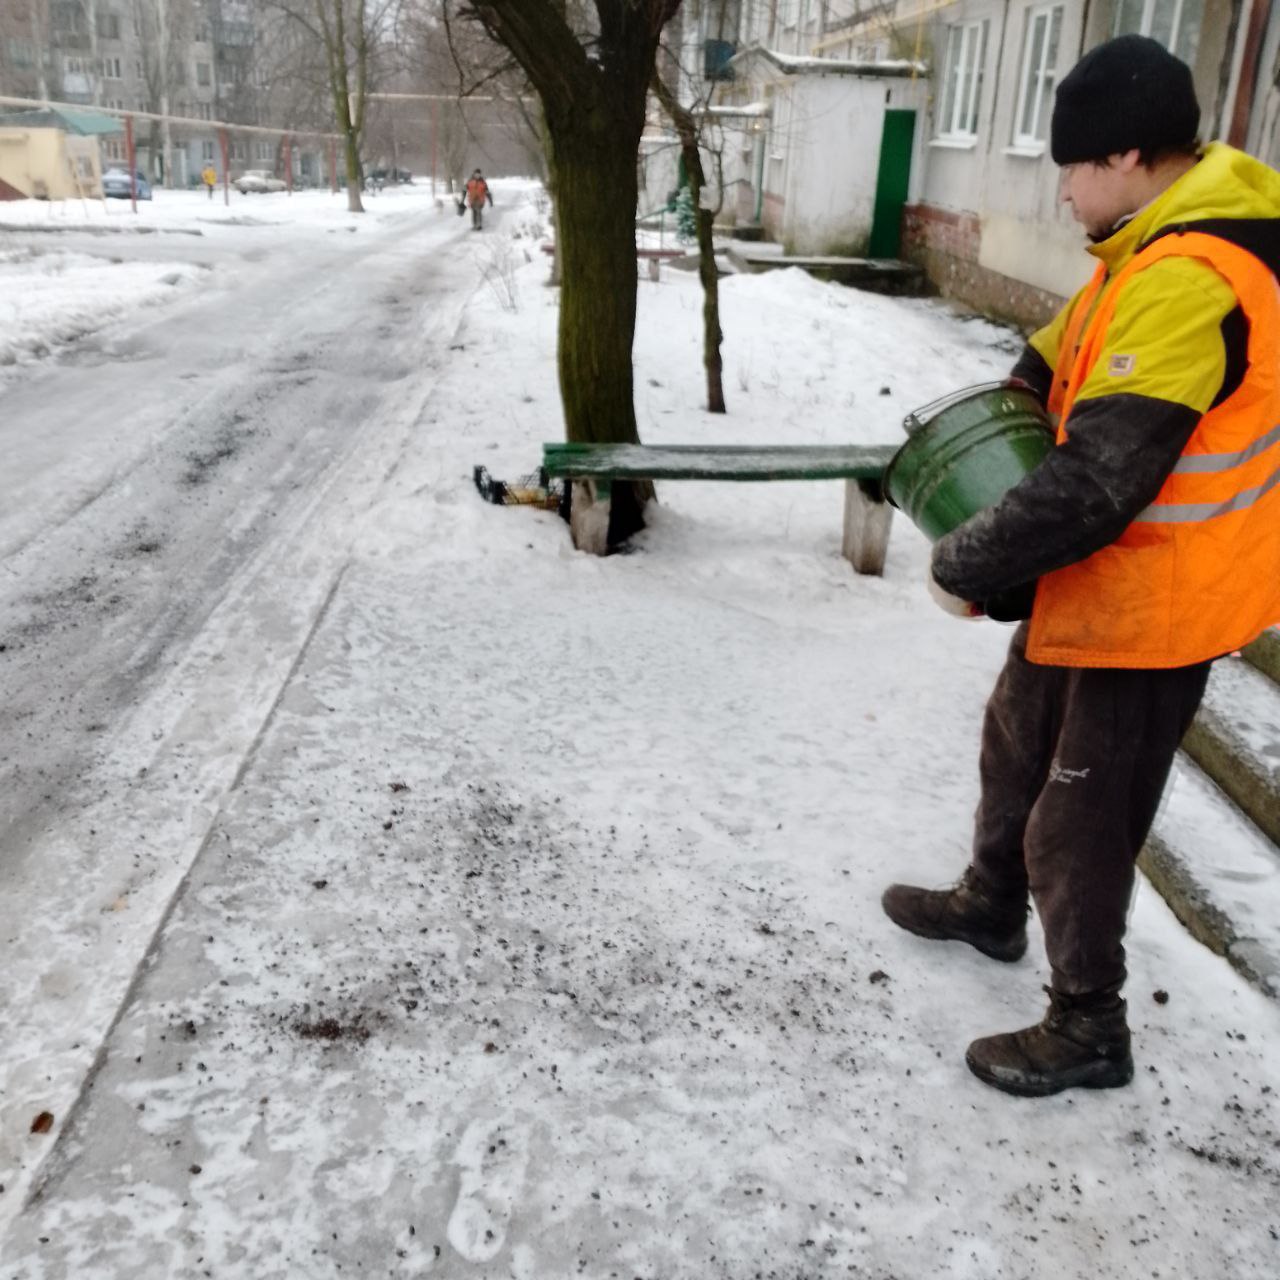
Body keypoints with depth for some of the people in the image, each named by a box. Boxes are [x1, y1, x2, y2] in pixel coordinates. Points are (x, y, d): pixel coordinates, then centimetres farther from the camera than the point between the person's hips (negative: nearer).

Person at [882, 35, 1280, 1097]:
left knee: (1079, 818, 4)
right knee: (1020, 740, 25)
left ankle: (1088, 1029, 24)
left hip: (1149, 604, -10)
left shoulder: (1186, 286, -28)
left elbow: (1094, 486, -31)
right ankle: (991, 904, 48)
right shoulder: (1155, 249, 4)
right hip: (1095, 580, 10)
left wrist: (964, 566, -19)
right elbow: (1055, 363, 14)